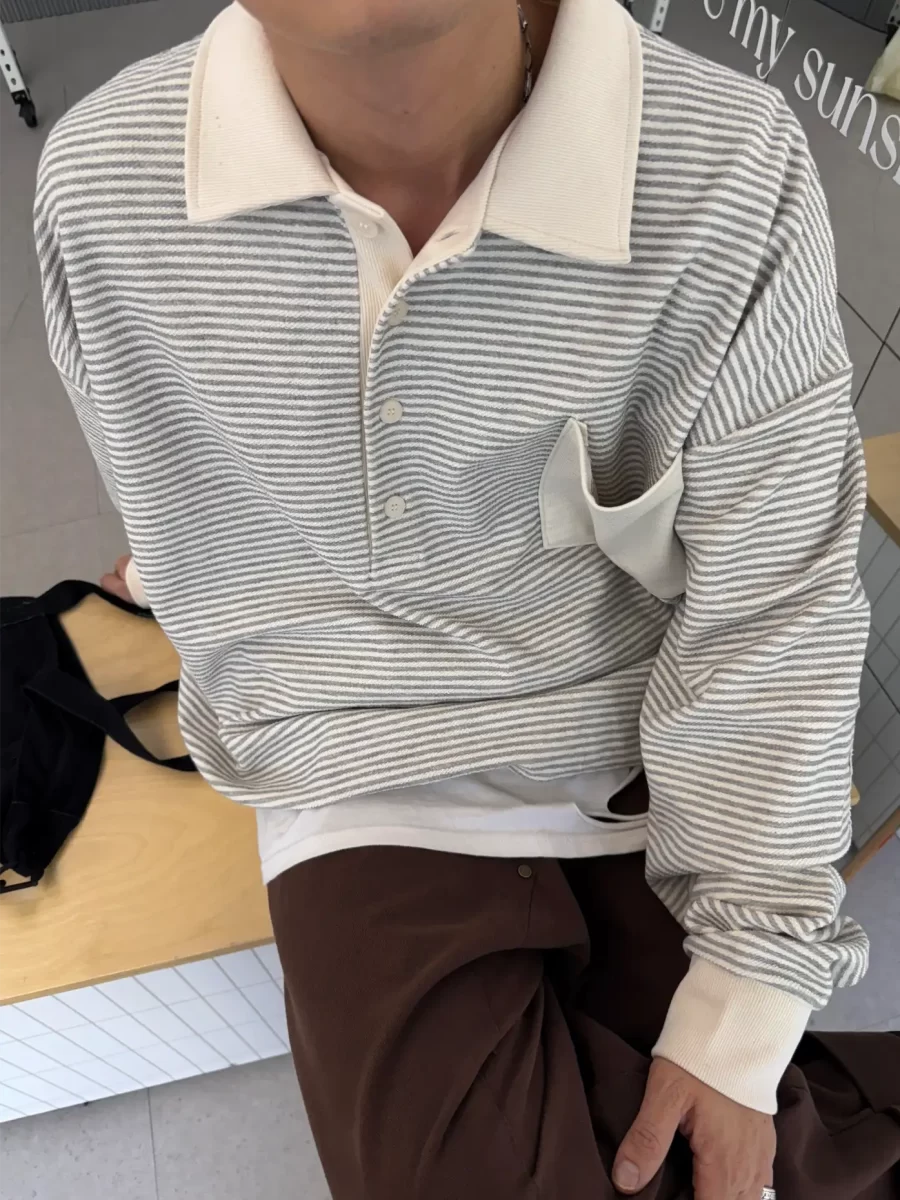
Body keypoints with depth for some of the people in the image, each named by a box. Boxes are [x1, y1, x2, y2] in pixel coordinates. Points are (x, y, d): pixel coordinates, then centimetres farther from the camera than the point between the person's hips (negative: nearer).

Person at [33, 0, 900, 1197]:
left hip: (655, 780, 1)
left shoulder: (735, 171, -17)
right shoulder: (100, 186, -11)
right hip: (370, 800, 1)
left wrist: (744, 1006, -8)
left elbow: (768, 613, -11)